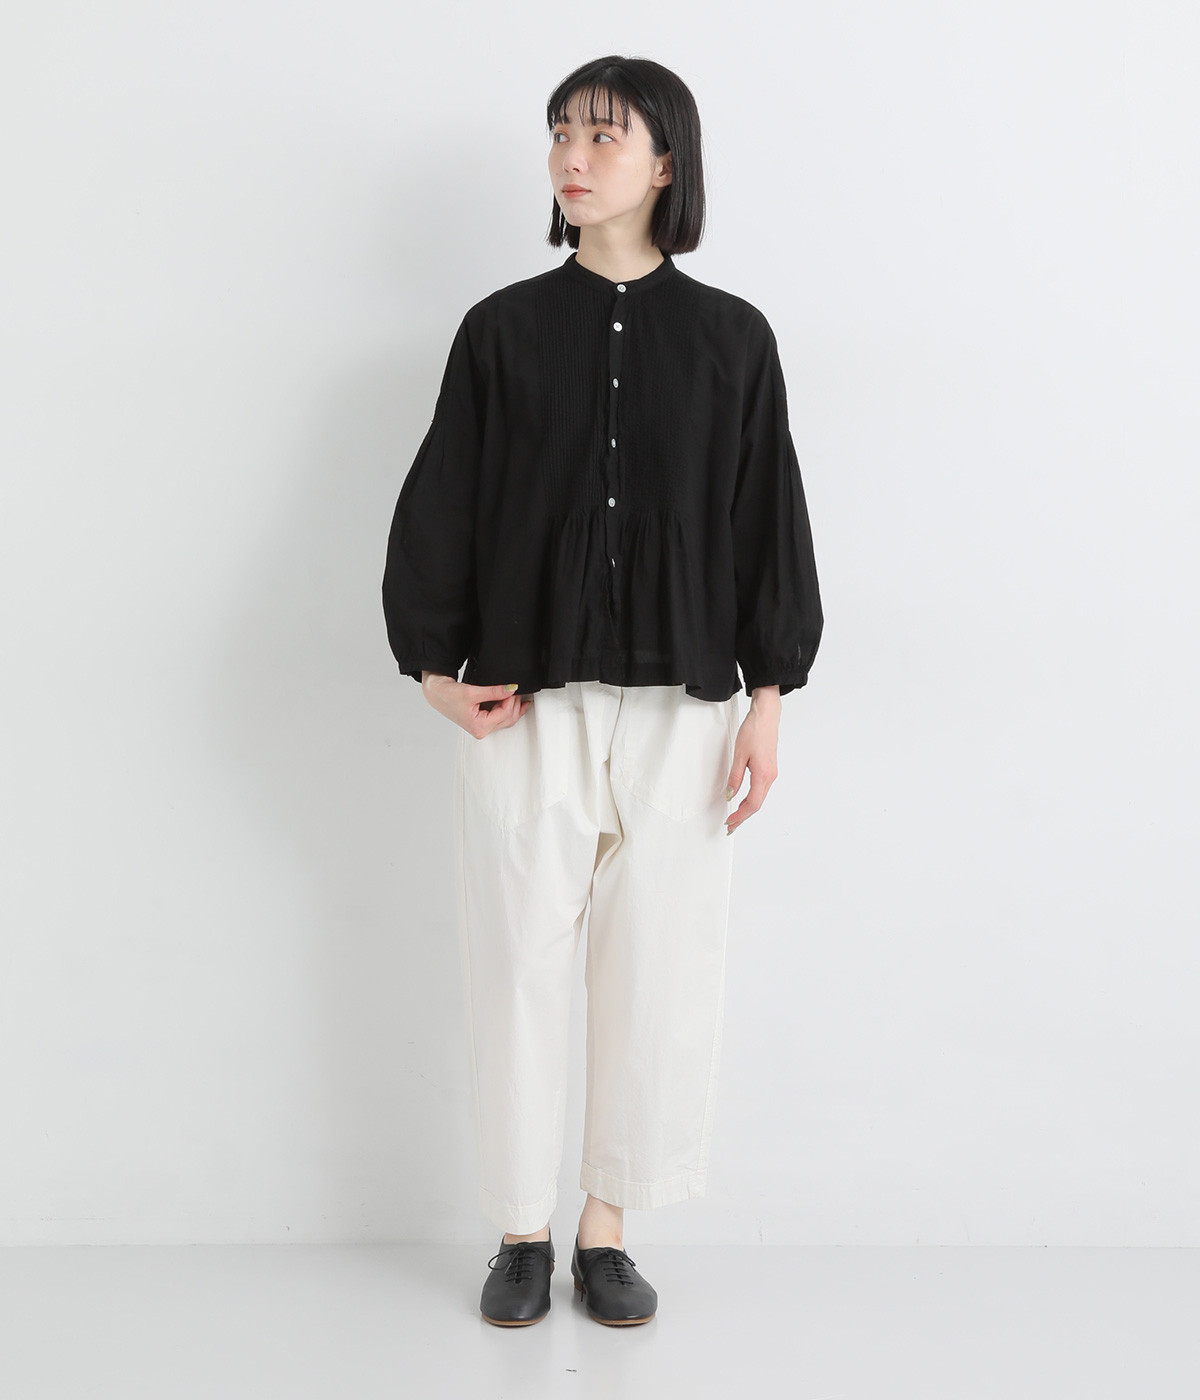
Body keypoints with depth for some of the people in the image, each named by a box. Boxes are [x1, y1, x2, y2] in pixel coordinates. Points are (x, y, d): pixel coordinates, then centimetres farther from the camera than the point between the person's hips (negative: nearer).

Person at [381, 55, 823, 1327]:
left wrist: (766, 700, 1)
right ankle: (522, 1234, 20)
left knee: (656, 967, 4)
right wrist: (436, 668, -3)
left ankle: (607, 1231, 20)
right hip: (526, 703, 0)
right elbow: (439, 503, 5)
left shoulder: (730, 338, 5)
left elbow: (767, 518, 5)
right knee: (519, 960, 4)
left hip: (678, 705, 0)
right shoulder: (504, 329, 4)